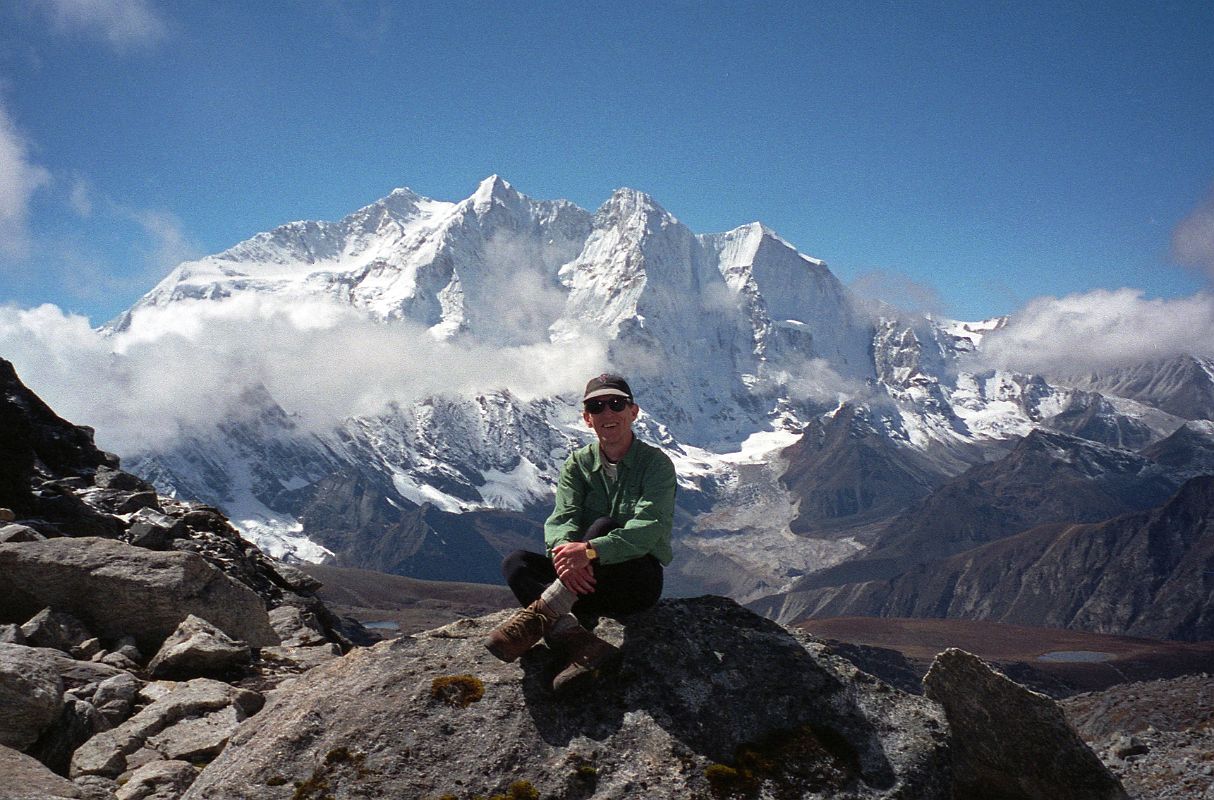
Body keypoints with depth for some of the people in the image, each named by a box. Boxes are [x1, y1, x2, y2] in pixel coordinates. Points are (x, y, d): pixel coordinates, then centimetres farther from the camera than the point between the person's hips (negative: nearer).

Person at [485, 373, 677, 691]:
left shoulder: (656, 463, -7)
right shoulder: (578, 463, 7)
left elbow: (649, 527, -23)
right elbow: (560, 520, -9)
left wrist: (589, 551, -39)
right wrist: (564, 551, -35)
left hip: (639, 578, -4)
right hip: (588, 583, 5)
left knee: (603, 526, -31)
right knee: (515, 563, -18)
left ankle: (540, 614, -34)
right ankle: (577, 641, -39)